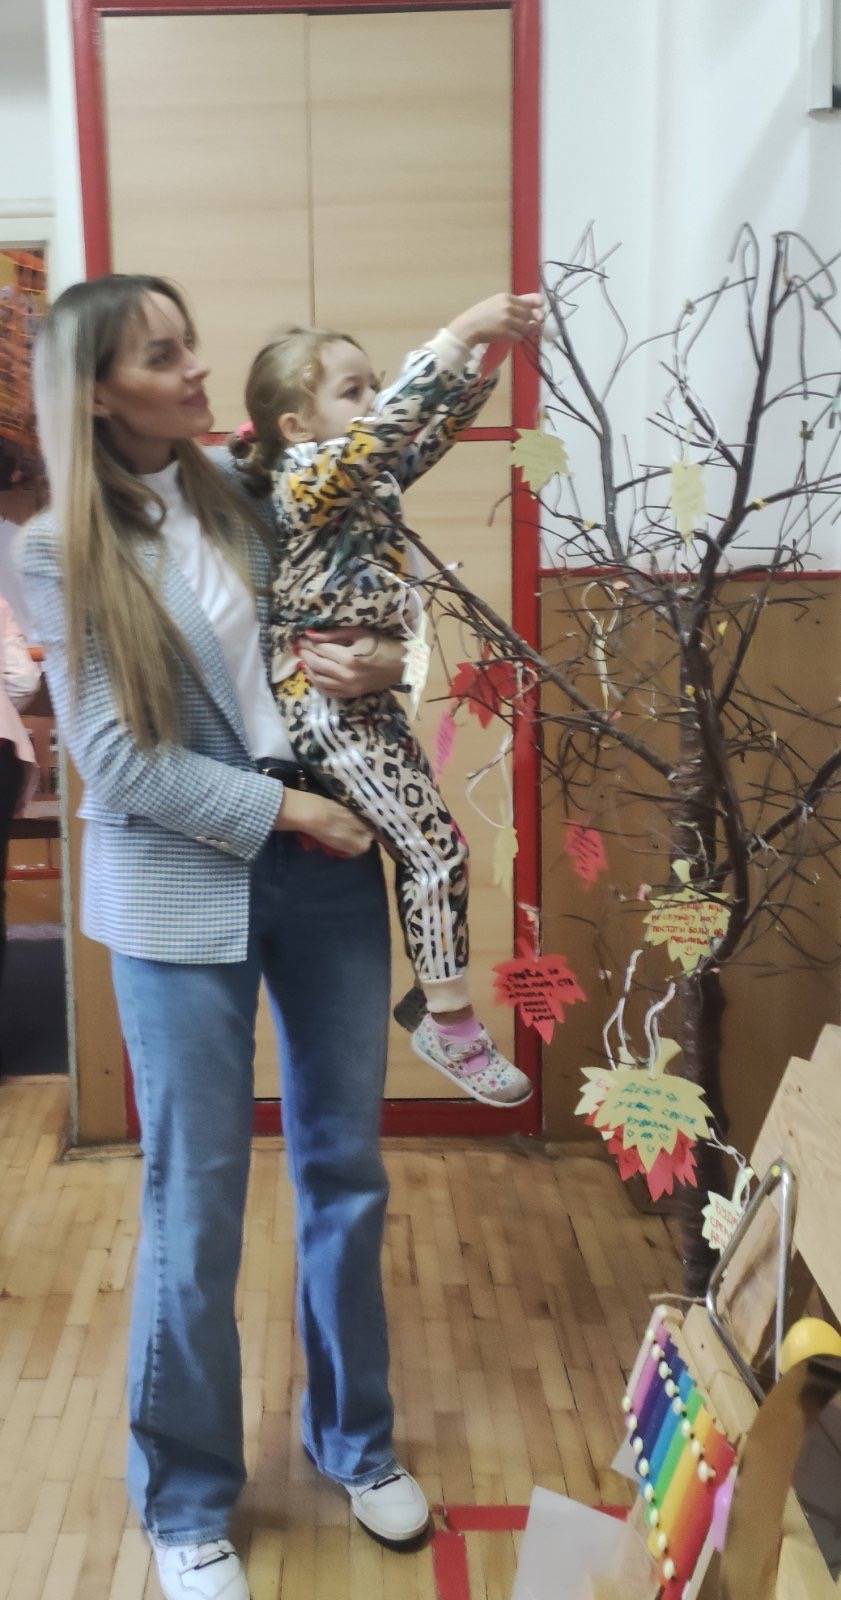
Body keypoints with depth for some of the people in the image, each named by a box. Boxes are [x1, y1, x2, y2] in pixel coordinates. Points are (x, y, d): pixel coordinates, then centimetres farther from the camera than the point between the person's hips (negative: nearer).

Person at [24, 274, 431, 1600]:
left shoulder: (248, 498, 7)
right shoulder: (59, 553, -5)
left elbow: (346, 634, 16)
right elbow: (116, 761, -11)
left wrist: (382, 667, -7)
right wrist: (284, 811, -14)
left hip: (327, 864, 4)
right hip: (181, 891, -4)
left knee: (346, 1169, 13)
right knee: (197, 1206, 4)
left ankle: (356, 1438, 36)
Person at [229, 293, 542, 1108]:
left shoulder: (371, 477, 10)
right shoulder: (307, 481, -15)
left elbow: (436, 424, 10)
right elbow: (394, 419, -29)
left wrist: (492, 348, -2)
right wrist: (462, 330, -28)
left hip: (369, 700, 9)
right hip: (326, 705, -9)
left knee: (428, 848, 14)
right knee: (435, 850, -8)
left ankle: (442, 1003, 28)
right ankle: (451, 1026, 4)